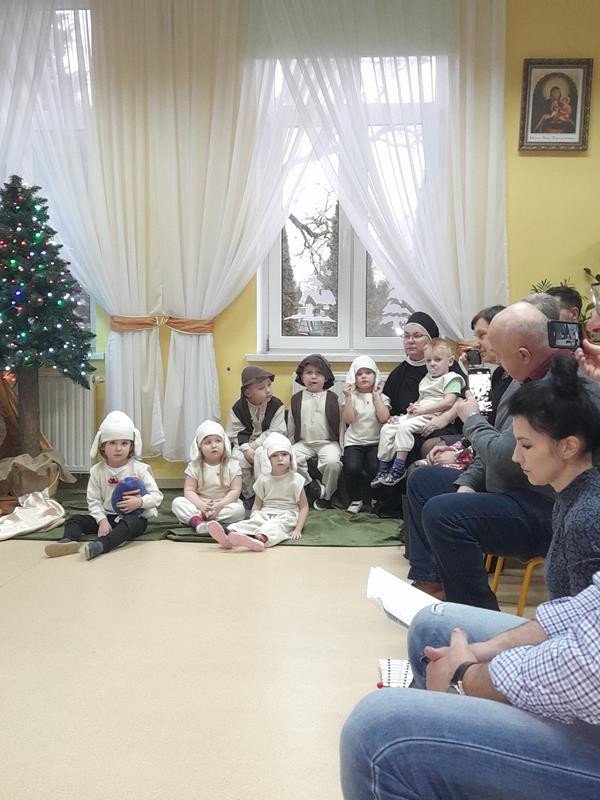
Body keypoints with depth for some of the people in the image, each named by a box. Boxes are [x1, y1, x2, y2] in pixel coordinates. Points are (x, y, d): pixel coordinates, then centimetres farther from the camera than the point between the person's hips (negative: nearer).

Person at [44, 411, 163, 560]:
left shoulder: (139, 469, -7)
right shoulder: (97, 471, 2)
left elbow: (157, 496, -8)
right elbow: (93, 500, 1)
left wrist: (140, 502, -27)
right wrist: (102, 520, -15)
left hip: (135, 517, -4)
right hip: (107, 516, 4)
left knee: (130, 523, -38)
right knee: (75, 519, -10)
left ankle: (100, 545, -58)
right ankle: (69, 541, -40)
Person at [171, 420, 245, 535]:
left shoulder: (232, 465, -3)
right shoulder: (194, 466, 0)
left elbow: (235, 490, -8)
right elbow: (189, 490, -5)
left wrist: (220, 504, -24)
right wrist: (200, 505, -24)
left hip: (224, 504, -1)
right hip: (200, 504, 1)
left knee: (238, 509, -32)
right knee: (177, 502, -21)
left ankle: (195, 518, -35)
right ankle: (197, 521, -48)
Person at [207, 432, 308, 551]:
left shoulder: (295, 479, 0)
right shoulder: (263, 479, 10)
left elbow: (304, 507, 0)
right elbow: (257, 504, 16)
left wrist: (298, 529, -11)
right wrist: (254, 517, -5)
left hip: (286, 516, -4)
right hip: (265, 514, 4)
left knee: (274, 525, -37)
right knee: (251, 523, -27)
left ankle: (260, 540, -71)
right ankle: (228, 539, -56)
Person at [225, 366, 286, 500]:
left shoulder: (276, 405, -9)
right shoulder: (238, 408, -5)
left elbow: (275, 432, -11)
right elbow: (234, 434, -4)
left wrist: (255, 444, -19)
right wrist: (246, 449, -21)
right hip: (244, 445, 2)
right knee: (237, 458, -29)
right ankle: (248, 493, -6)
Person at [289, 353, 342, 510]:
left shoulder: (333, 398, 3)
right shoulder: (296, 399, 8)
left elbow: (340, 424, 4)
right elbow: (291, 427, 14)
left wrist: (341, 448, -2)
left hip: (328, 442, -2)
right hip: (304, 443, 2)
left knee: (333, 462, -33)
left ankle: (326, 495, -6)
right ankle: (315, 488, -12)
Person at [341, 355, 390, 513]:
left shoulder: (381, 397, 9)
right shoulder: (351, 397, 8)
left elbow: (384, 418, -9)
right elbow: (348, 420, -6)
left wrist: (376, 396, -3)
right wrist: (348, 397, -10)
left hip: (376, 442, 0)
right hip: (354, 442, 0)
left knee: (376, 468, -28)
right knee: (352, 468, -28)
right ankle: (356, 500, -1)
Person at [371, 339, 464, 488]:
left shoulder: (452, 379, -1)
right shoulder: (426, 380, 25)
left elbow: (448, 402, -15)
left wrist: (423, 409, -16)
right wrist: (414, 407, 4)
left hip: (433, 417, -9)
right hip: (417, 415, 9)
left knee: (405, 426, -32)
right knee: (387, 428, -7)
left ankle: (399, 468, -29)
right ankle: (383, 468, -6)